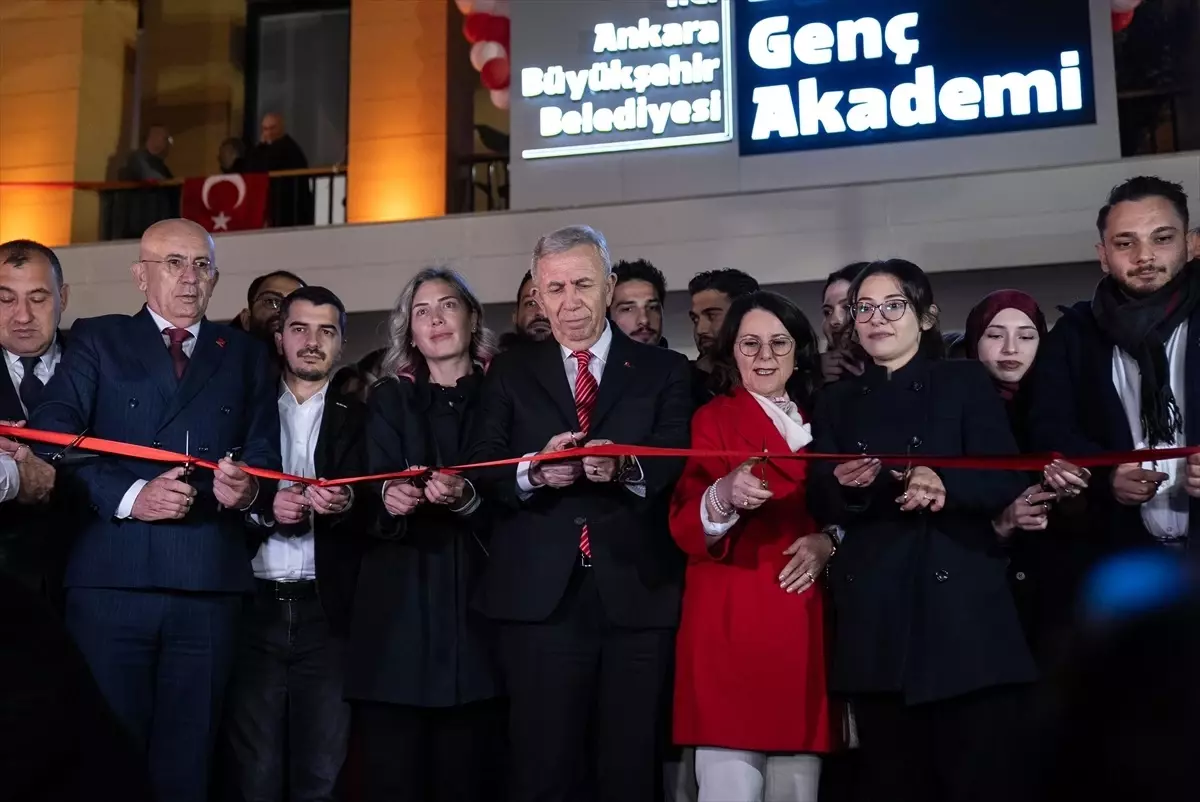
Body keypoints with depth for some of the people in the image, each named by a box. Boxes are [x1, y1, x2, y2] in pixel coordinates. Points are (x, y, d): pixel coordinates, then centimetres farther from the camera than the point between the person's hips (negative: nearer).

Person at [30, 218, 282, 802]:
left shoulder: (245, 356, 17)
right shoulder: (96, 340, 10)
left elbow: (264, 458, 9)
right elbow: (50, 438, -3)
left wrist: (247, 488, -14)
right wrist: (127, 495, -16)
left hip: (209, 584, 2)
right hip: (111, 579, -2)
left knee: (187, 755, 7)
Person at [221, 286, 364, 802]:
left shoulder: (358, 420, 9)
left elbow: (370, 519, 1)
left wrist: (342, 508, -19)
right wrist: (262, 509, -13)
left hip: (327, 612, 0)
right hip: (255, 608, 0)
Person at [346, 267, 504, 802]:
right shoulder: (389, 399, 13)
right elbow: (374, 503, 1)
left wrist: (466, 497, -19)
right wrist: (391, 499, -22)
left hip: (477, 607, -1)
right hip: (400, 610, 1)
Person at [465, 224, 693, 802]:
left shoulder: (664, 371, 10)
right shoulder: (510, 373, 14)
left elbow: (681, 470, -2)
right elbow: (481, 470, 3)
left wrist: (627, 468, -23)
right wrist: (534, 470, -18)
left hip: (637, 597, 0)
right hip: (541, 599, 1)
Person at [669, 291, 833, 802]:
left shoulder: (817, 427, 16)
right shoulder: (712, 419, 0)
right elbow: (685, 529, -11)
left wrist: (827, 542, -2)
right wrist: (723, 497, -32)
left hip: (806, 626, 5)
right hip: (733, 625, -5)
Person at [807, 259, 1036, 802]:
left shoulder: (965, 382, 8)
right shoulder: (837, 401, 16)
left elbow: (1008, 480, -3)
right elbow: (819, 508, 9)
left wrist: (946, 486, -22)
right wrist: (844, 487, -13)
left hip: (961, 609, -2)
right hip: (875, 618, 3)